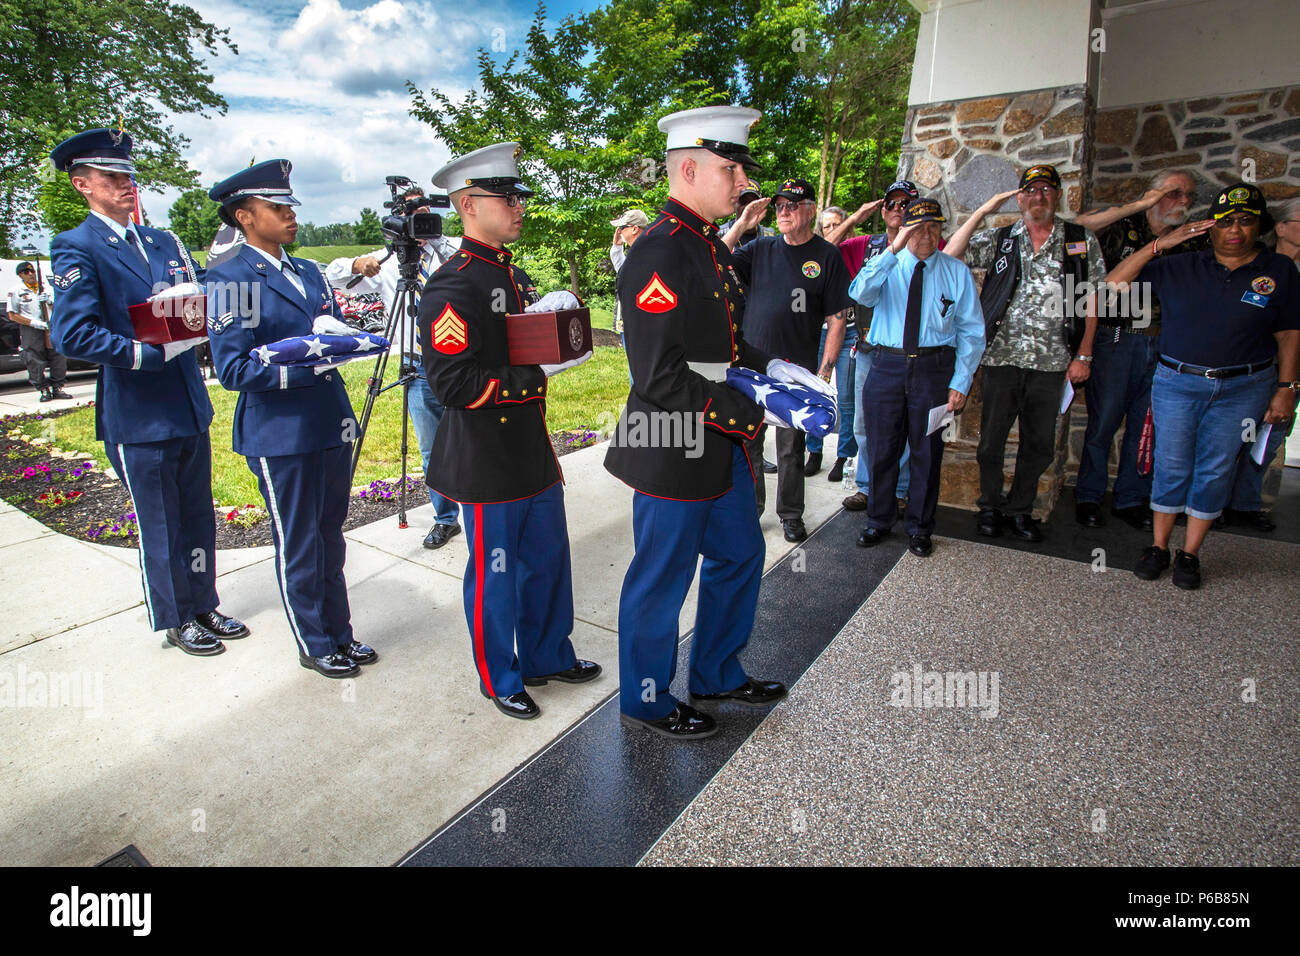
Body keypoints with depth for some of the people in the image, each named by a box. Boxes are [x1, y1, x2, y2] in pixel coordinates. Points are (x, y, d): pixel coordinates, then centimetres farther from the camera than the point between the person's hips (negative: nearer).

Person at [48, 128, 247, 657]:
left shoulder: (165, 242, 12)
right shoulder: (76, 248, -8)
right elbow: (72, 336, -17)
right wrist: (151, 351, -21)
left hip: (189, 407, 6)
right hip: (137, 417, -6)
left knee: (198, 517, 17)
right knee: (159, 528, 8)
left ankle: (204, 606, 33)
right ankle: (176, 620, 26)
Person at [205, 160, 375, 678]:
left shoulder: (309, 271, 14)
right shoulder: (229, 279, -9)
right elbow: (233, 370, -15)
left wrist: (334, 332, -5)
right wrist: (306, 361, -25)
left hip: (331, 426, 7)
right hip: (280, 436, -7)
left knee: (331, 540, 17)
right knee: (297, 550, 7)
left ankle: (340, 634, 33)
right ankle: (314, 646, 26)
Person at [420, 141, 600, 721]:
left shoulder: (516, 277, 14)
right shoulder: (451, 287, -16)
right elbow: (452, 384, -23)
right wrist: (536, 377, -21)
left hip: (533, 451, 9)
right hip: (487, 462, -9)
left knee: (548, 561, 18)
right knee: (494, 575, 7)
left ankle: (548, 656, 38)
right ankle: (499, 680, 28)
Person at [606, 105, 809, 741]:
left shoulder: (709, 245, 12)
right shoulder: (658, 253, -19)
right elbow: (661, 376, -25)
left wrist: (771, 368, 5)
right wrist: (752, 414, -22)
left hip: (723, 447, 10)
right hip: (675, 454, -10)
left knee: (741, 555, 21)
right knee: (662, 579, 7)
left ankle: (718, 675, 42)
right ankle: (646, 701, 30)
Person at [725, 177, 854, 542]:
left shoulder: (826, 256, 0)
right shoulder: (760, 248, 8)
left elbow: (837, 319, -2)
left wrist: (825, 371, -8)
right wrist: (741, 225, -8)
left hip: (797, 369, -3)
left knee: (791, 448, 7)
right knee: (746, 442, 9)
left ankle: (791, 515, 23)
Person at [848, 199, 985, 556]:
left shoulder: (957, 272, 5)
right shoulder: (887, 266, 5)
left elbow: (972, 331, 3)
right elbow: (859, 293, -18)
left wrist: (961, 382, -5)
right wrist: (893, 250, -24)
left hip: (934, 368, 0)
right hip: (887, 365, 0)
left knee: (927, 450, 8)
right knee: (881, 449, 8)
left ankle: (919, 527, 25)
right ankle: (880, 520, 28)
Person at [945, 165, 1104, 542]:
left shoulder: (1083, 242, 8)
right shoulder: (999, 239, 7)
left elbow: (1090, 301, 7)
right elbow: (949, 256, -6)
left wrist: (1083, 355, 1)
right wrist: (983, 210, -7)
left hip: (1052, 360, 1)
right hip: (1002, 356, -1)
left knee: (1039, 444, 8)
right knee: (992, 437, 6)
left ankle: (1020, 508, 24)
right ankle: (990, 506, 23)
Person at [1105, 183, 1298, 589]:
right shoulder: (1179, 268, 3)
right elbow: (1113, 285, -2)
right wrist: (1158, 245, -10)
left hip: (1243, 390, 0)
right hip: (1177, 383, 0)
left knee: (1215, 471, 5)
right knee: (1171, 467, 4)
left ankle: (1190, 554, 17)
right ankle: (1158, 547, 17)